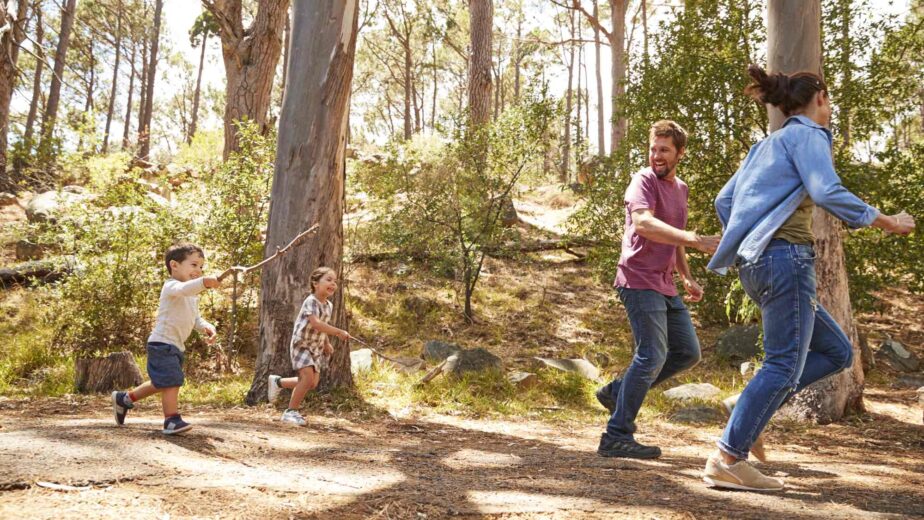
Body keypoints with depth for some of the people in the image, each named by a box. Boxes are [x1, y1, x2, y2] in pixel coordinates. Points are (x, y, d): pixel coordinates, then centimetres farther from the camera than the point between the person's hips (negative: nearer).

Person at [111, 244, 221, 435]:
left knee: (161, 383, 20)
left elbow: (195, 318, 21)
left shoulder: (193, 297, 17)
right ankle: (172, 420, -5)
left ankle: (124, 399, 37)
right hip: (162, 343, -10)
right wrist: (204, 282, -59)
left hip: (176, 346, 10)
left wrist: (206, 326, -2)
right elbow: (184, 288, -39)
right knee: (172, 381, -14)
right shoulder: (171, 286, -15)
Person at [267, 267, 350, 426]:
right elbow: (316, 323, -34)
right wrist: (338, 332, -37)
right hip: (301, 344, -8)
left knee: (313, 383, 5)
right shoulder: (311, 301, -19)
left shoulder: (329, 305, 8)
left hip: (316, 348, 8)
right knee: (308, 377, -21)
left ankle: (278, 382, 25)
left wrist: (327, 344, 9)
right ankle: (291, 411, -4)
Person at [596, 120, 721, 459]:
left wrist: (687, 278, 19)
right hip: (640, 281, -9)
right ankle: (616, 437, -5)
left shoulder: (680, 188, 17)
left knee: (688, 353, 11)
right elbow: (643, 223, -30)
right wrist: (696, 240, -39)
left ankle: (617, 392, 19)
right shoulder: (644, 181, -10)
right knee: (653, 355, -12)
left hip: (665, 286, 9)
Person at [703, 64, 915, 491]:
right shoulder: (807, 135, -1)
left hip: (757, 264, 9)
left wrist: (744, 243, 28)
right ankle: (727, 460, -10)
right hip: (785, 256, -9)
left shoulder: (768, 145, 24)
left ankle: (749, 414, 2)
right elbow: (828, 193, -16)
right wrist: (888, 223, -8)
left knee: (836, 352, 12)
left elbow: (724, 200, 22)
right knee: (784, 364, -8)